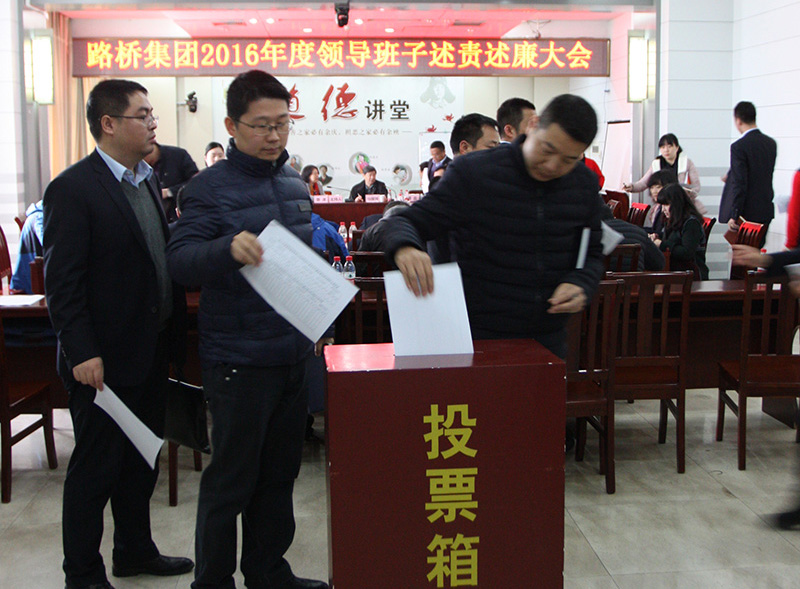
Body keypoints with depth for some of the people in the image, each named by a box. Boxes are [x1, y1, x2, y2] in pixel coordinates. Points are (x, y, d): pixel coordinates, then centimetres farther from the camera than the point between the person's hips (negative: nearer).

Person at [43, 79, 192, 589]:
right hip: (105, 359, -8)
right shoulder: (73, 188, -14)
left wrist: (173, 328, 11)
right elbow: (62, 280, -17)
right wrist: (82, 352, -21)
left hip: (152, 351, 8)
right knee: (96, 466, 5)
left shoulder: (148, 180, 11)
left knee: (143, 458, 19)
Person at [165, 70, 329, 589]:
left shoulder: (295, 183, 12)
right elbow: (180, 259, -22)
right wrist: (228, 249, -40)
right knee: (231, 480, 3)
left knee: (280, 472, 16)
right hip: (239, 360, -7)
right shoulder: (211, 188, -10)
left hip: (293, 352, 7)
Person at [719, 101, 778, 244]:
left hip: (746, 213, -7)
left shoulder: (739, 146, -16)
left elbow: (740, 183, -19)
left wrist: (734, 216, -15)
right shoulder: (771, 143, 8)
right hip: (766, 211, 7)